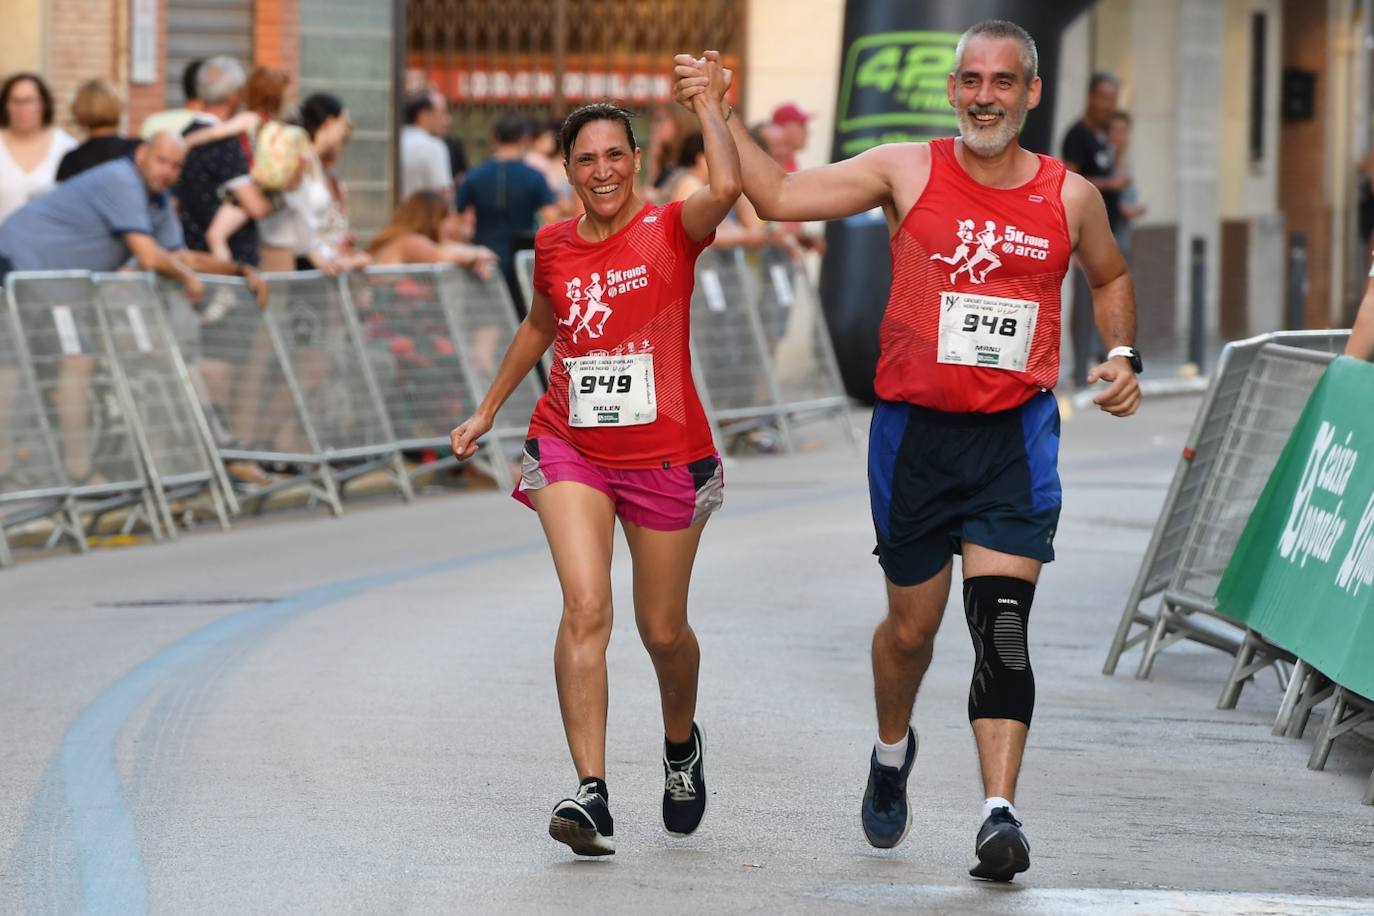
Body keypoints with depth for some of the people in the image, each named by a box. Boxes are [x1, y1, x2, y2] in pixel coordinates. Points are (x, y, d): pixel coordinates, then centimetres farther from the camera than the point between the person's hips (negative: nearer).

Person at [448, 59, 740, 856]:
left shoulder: (672, 230, -7)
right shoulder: (555, 246, 4)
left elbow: (727, 189, -31)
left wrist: (710, 103, -19)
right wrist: (488, 410, 31)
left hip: (666, 455, -2)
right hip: (571, 448, 2)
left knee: (663, 630, 11)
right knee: (586, 608, -18)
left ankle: (682, 745, 43)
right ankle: (593, 794, -23)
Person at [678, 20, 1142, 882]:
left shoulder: (1070, 196, 3)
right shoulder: (907, 171, -1)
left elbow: (1110, 276, 23)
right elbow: (780, 195, -2)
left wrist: (1123, 357, 8)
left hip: (1015, 436, -1)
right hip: (915, 430, 1)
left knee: (1001, 625, -15)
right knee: (912, 626, 12)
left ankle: (1001, 812, -20)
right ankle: (893, 749, 43)